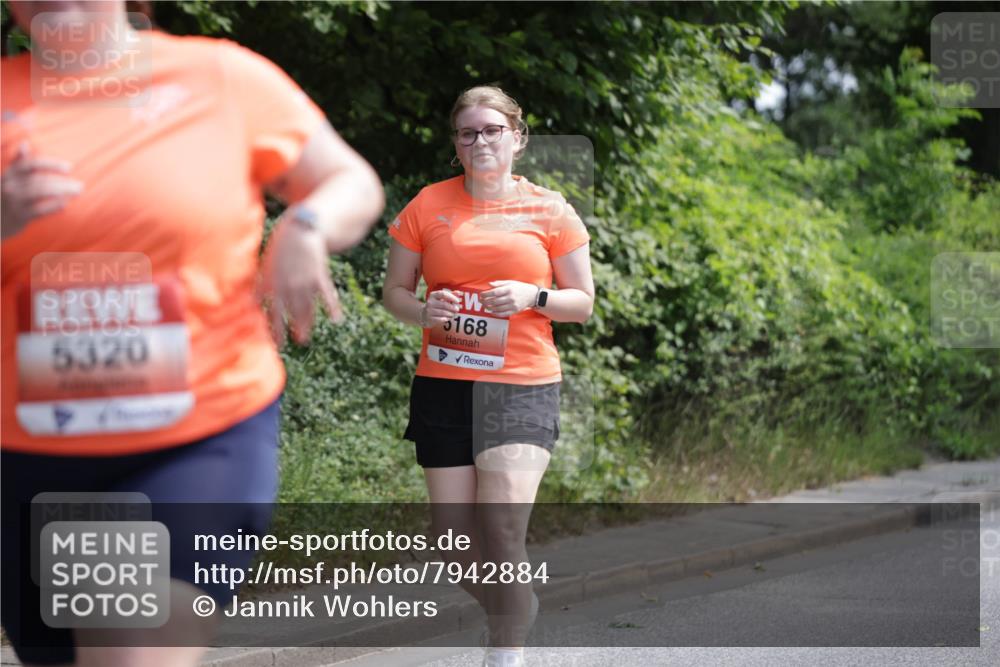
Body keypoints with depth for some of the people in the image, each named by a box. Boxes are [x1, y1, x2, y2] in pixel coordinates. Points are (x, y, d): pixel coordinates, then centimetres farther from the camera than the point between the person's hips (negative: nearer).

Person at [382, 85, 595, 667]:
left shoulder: (549, 210, 3)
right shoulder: (428, 206, 6)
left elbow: (584, 303, 8)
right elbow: (394, 291, 12)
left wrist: (532, 297, -12)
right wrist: (423, 311, -10)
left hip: (523, 385, -2)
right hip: (444, 384, 2)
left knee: (502, 536, -15)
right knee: (456, 540, 5)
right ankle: (521, 612, 33)